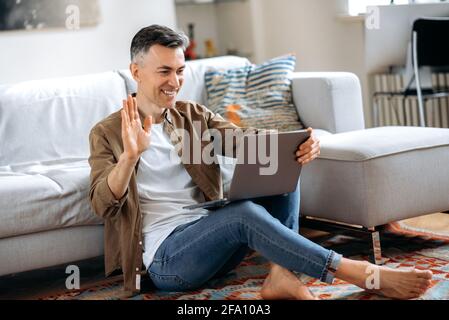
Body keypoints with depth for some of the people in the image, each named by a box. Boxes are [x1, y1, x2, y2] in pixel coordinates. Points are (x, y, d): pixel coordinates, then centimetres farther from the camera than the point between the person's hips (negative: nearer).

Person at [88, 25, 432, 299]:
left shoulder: (195, 116, 14)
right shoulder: (107, 134, 1)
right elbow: (103, 203, -12)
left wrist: (301, 145, -25)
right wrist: (130, 155, -32)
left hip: (209, 235, 6)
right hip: (165, 255, -6)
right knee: (244, 212, -33)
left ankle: (281, 274, -26)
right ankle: (364, 275, -31)